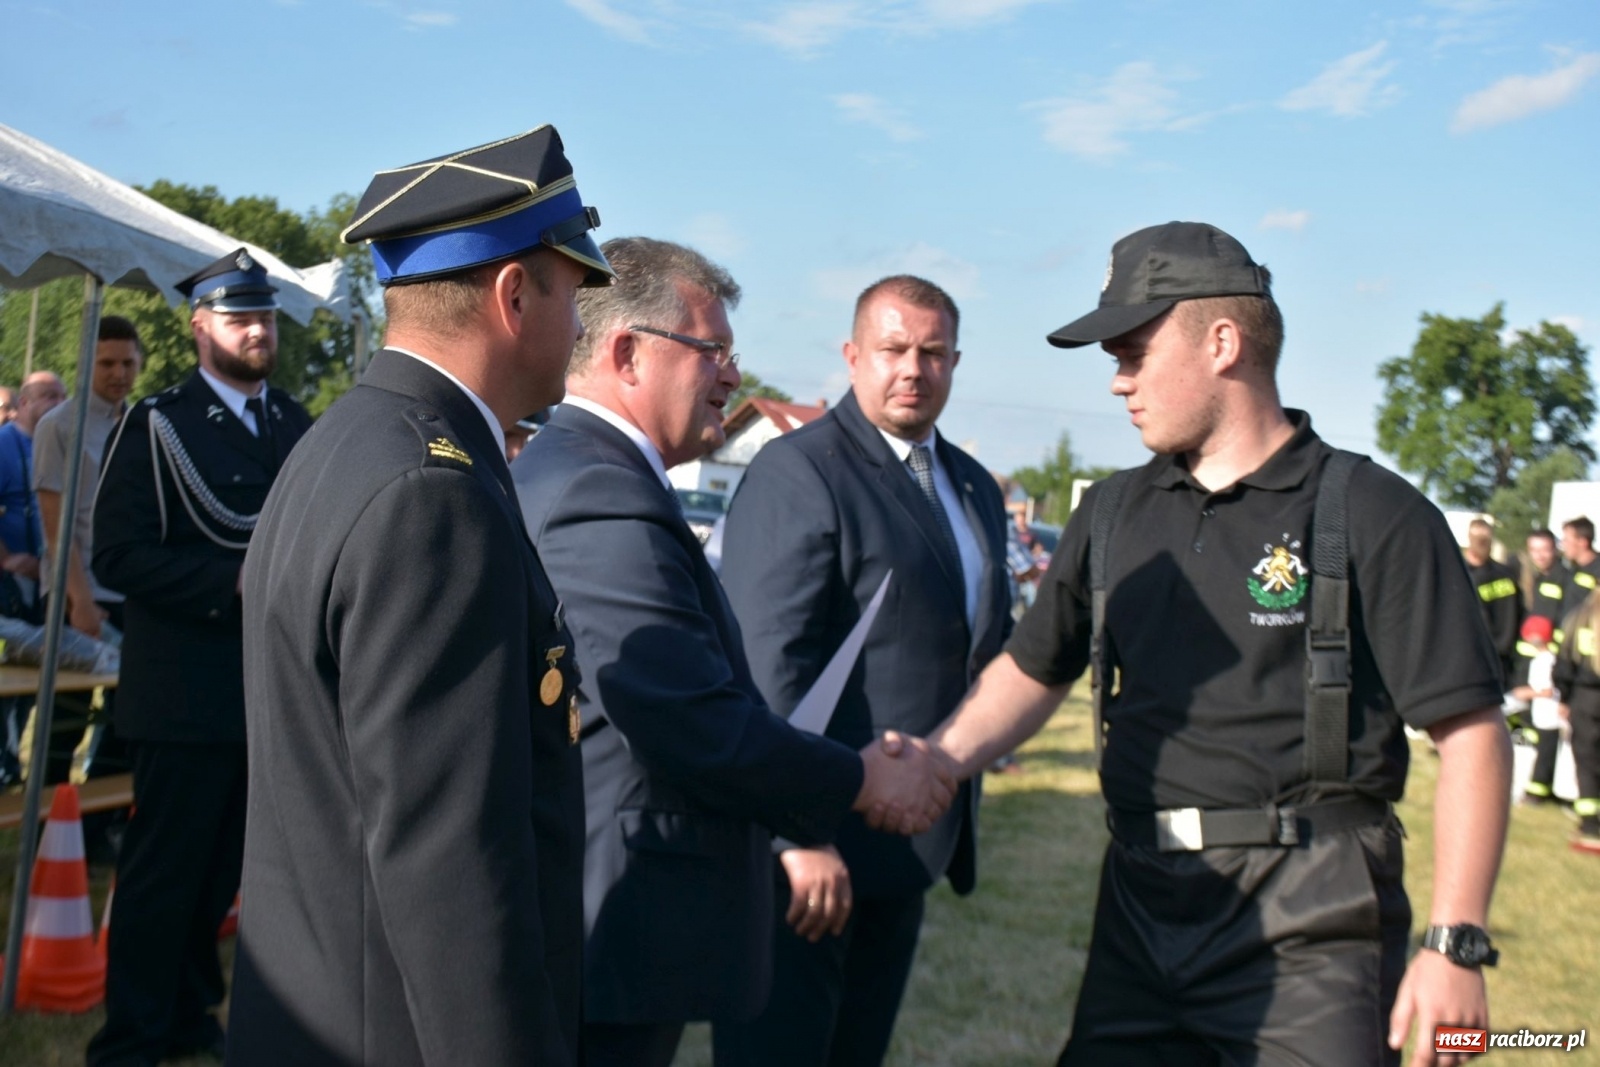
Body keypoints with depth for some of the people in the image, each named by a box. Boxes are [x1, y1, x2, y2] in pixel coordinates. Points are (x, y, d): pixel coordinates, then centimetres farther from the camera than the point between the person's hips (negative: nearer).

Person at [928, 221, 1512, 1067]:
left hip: (1310, 932, -5)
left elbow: (1470, 735, -8)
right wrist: (936, 761, -1)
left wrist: (1455, 945, -13)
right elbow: (1033, 670, 17)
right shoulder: (1115, 513, 10)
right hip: (1140, 913, 5)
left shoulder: (1373, 514, -7)